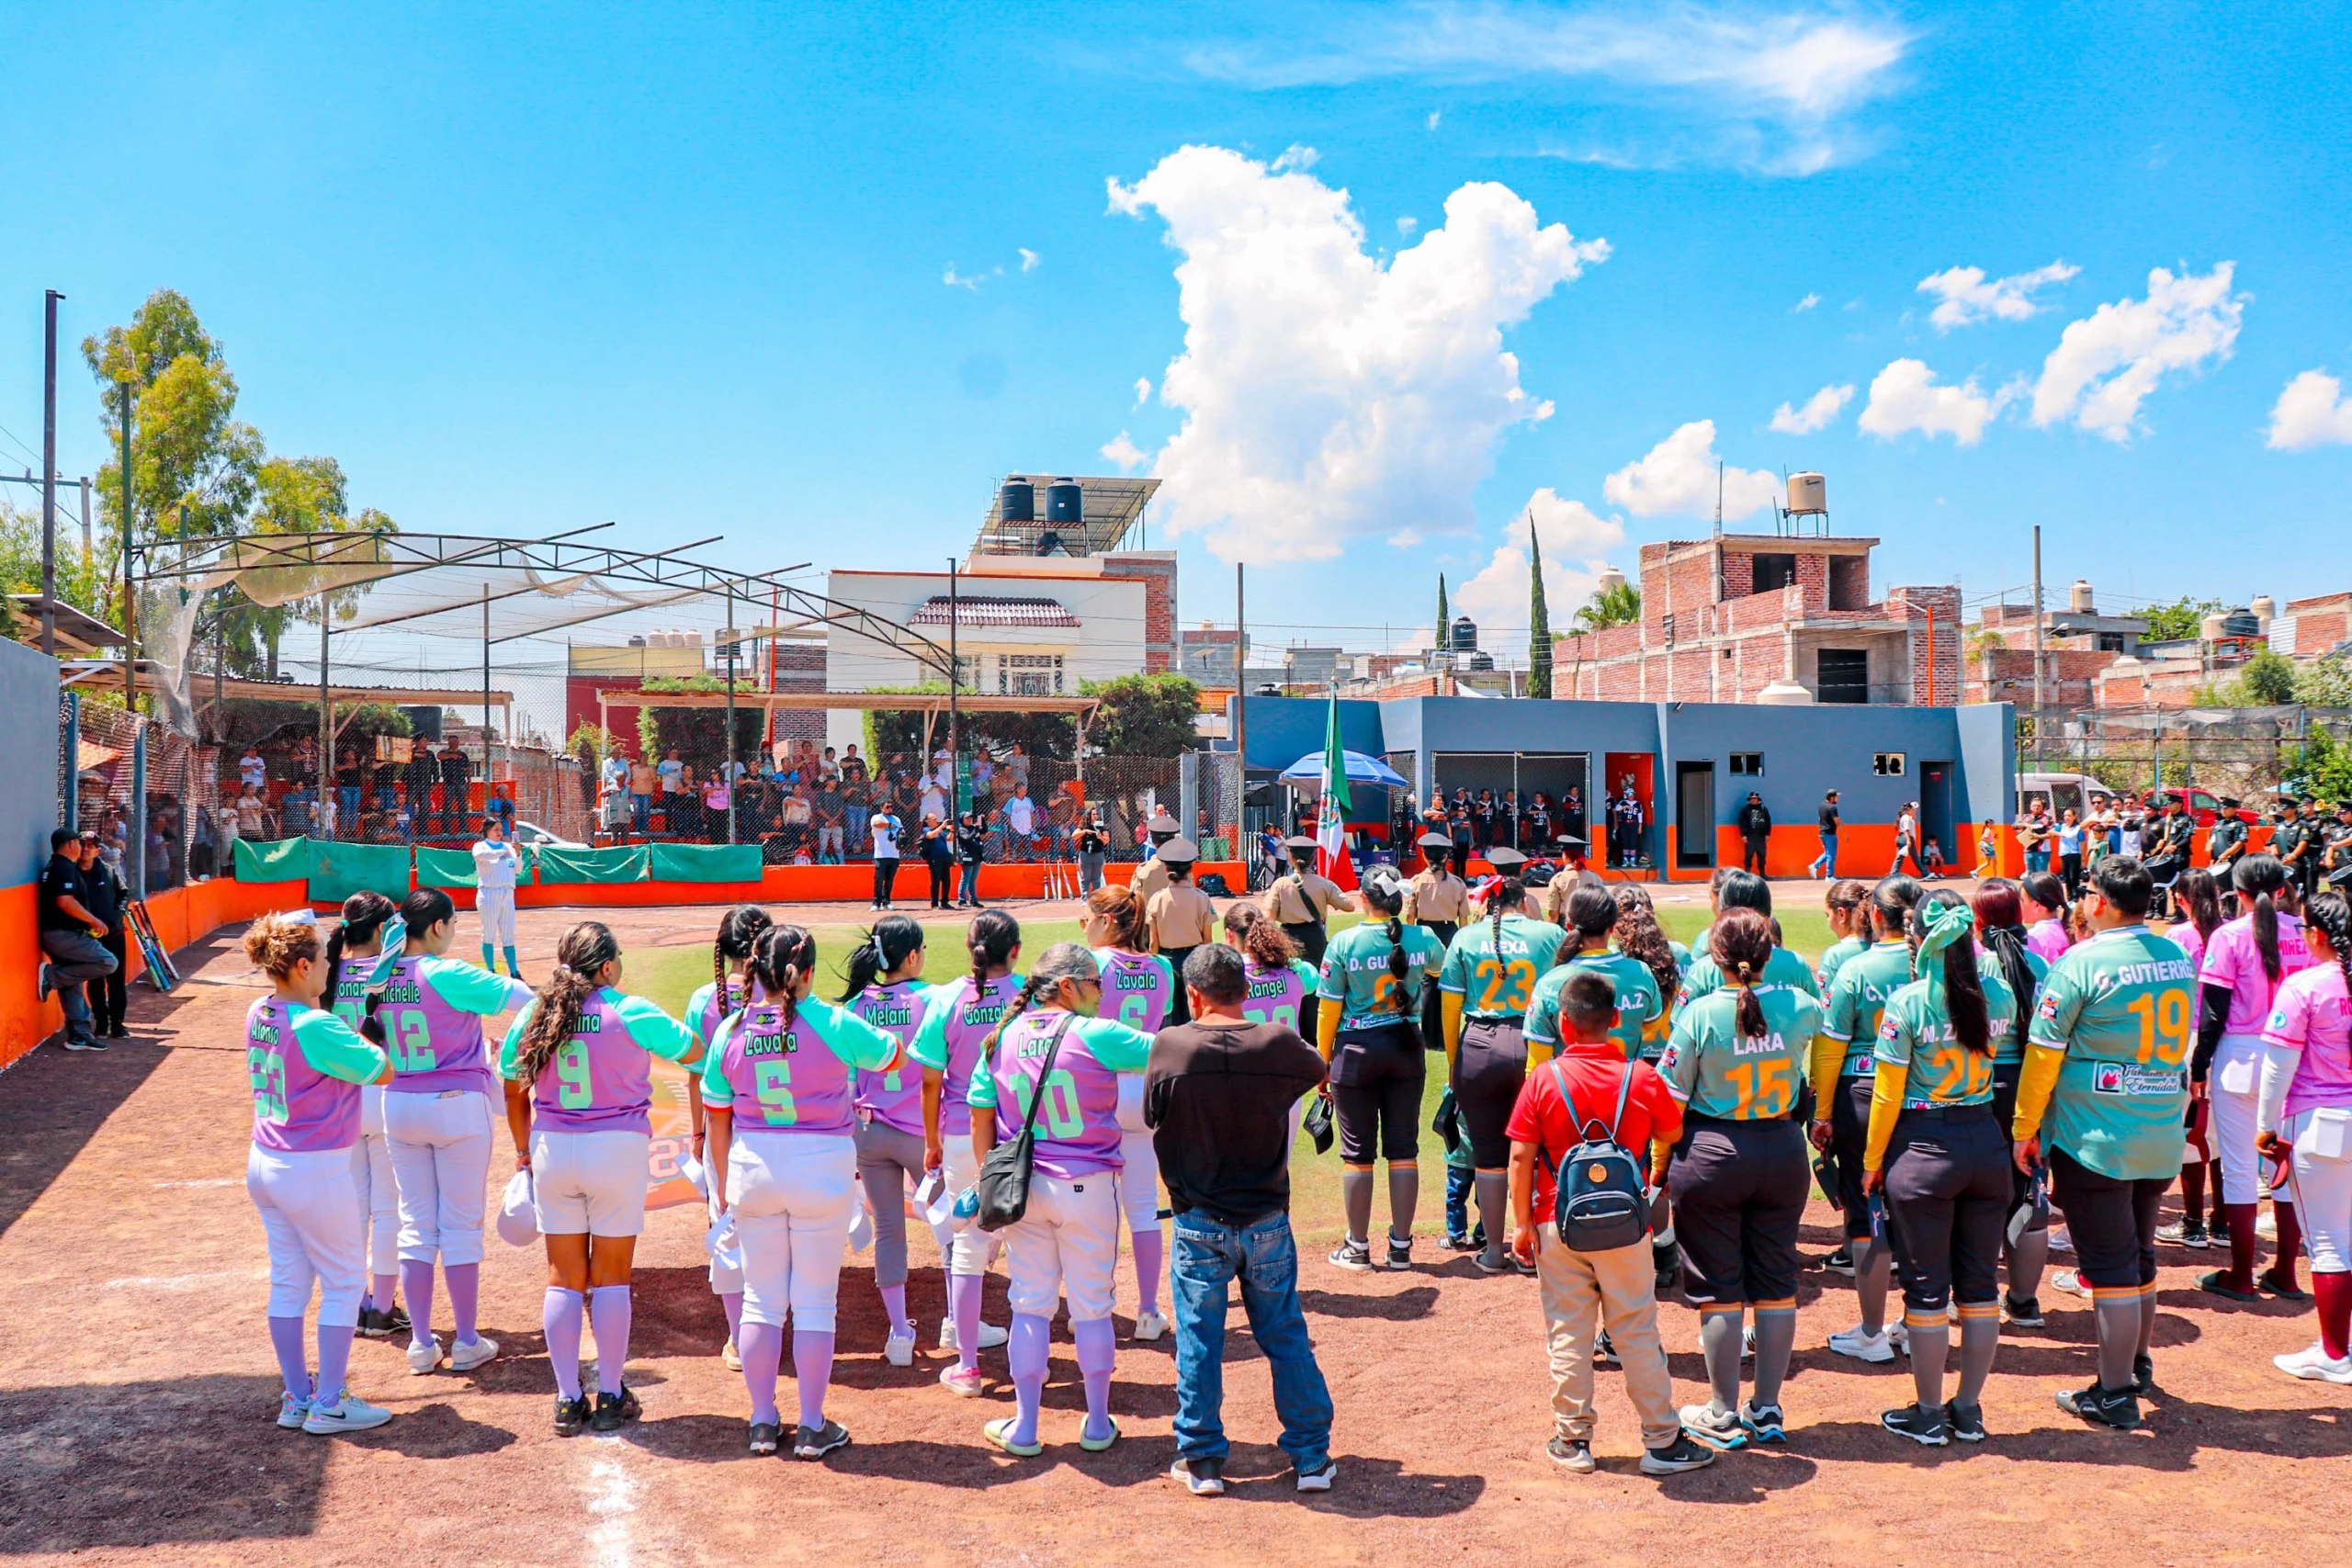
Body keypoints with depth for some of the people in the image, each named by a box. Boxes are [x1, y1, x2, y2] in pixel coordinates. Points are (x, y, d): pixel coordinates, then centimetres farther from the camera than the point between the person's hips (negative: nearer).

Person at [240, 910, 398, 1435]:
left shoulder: (259, 1015, 2)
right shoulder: (316, 1027, -22)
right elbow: (382, 1071, -15)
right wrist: (362, 1035, -1)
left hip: (264, 1163, 8)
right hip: (314, 1171, -8)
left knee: (288, 1282, 15)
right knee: (343, 1282, 6)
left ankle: (296, 1396, 24)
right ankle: (329, 1404, 12)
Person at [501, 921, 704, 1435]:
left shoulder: (535, 1014, 2)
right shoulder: (630, 1013, -11)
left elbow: (513, 1091, 9)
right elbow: (695, 1051, -2)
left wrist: (525, 1151, 21)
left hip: (552, 1151, 3)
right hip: (617, 1150, -3)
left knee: (563, 1279, 10)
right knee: (610, 1278, 7)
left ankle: (568, 1401, 14)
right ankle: (610, 1397, 14)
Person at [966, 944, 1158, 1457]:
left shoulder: (1003, 1038, 2)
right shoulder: (1094, 1035, -14)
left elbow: (981, 1120, 6)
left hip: (1022, 1187, 4)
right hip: (1087, 1186, -4)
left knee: (1030, 1306, 12)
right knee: (1091, 1307, 10)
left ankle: (1024, 1427, 17)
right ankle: (1098, 1424, 22)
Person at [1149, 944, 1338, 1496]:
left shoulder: (1170, 1047, -12)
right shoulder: (1278, 1044, -9)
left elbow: (1153, 1117, 0)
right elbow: (1319, 1070, 11)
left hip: (1199, 1224, -1)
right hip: (1267, 1220, 1)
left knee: (1198, 1342, 10)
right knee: (1286, 1338, 12)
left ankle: (1201, 1459, 17)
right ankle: (1311, 1457, 19)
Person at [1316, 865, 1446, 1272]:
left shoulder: (1344, 943, -12)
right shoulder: (1423, 940, -4)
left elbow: (1329, 1009, -9)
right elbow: (1443, 969, 20)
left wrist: (1323, 1061, 1)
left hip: (1356, 1051, -2)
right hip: (1405, 1048, 2)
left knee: (1358, 1153, 7)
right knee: (1403, 1150, 10)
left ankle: (1358, 1247, 15)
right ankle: (1401, 1247, 16)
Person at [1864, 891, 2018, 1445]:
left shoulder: (1908, 1000, -15)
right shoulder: (1999, 994, -2)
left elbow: (1888, 1093, -11)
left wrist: (1872, 1161, -1)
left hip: (1923, 1148, -4)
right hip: (1985, 1141, 5)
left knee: (1926, 1289, 6)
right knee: (1980, 1284, 13)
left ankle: (1928, 1414, 15)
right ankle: (1969, 1410, 23)